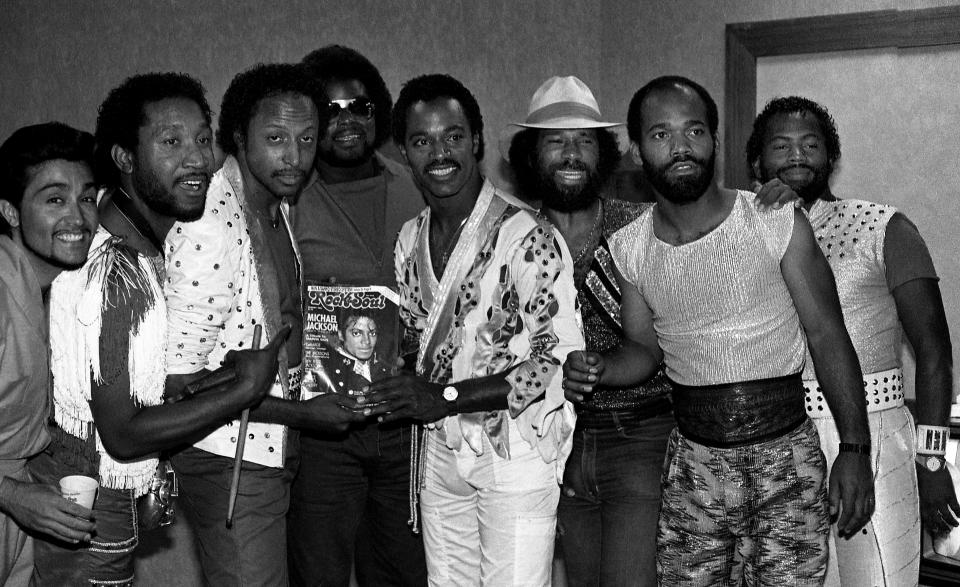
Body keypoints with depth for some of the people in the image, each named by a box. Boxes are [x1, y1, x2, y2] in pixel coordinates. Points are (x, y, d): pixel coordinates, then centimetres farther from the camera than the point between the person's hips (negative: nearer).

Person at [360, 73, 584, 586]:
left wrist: (444, 397, -20)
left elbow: (559, 356, -19)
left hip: (516, 453, -6)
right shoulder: (410, 241, 7)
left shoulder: (524, 235, -16)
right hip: (441, 452, 6)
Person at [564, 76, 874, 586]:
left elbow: (828, 337, -4)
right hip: (692, 467, 2)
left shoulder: (778, 223, -9)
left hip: (786, 460, -2)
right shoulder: (627, 248, 0)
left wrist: (855, 448, -8)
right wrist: (597, 369, -11)